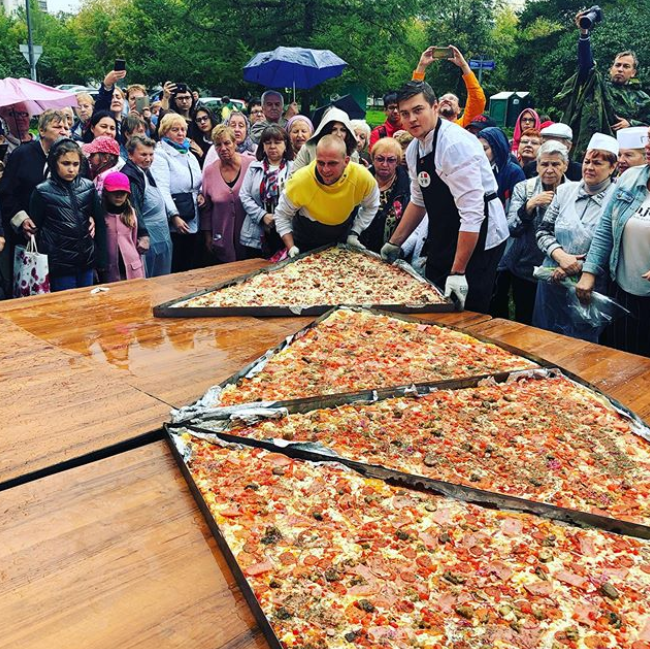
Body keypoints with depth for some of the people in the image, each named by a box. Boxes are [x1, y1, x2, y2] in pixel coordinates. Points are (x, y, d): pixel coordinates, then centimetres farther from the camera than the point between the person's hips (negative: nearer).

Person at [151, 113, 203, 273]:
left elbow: (197, 183, 28)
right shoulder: (160, 155, -7)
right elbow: (162, 190, -17)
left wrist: (200, 194, 5)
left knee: (190, 268, 11)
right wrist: (174, 216, -27)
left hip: (192, 222, 7)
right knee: (173, 270, -2)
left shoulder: (189, 155, 16)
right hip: (173, 223, -7)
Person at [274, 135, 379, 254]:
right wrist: (291, 248, -21)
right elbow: (282, 215, -15)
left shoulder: (362, 177, -26)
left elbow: (371, 206, -3)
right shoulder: (300, 180, -31)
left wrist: (354, 233, -8)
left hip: (342, 242, 2)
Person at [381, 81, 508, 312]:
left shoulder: (456, 144, -23)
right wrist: (394, 243, 18)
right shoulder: (414, 149, 3)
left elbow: (472, 212, -26)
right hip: (444, 239, 8)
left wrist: (458, 272, -27)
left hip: (479, 238, -8)